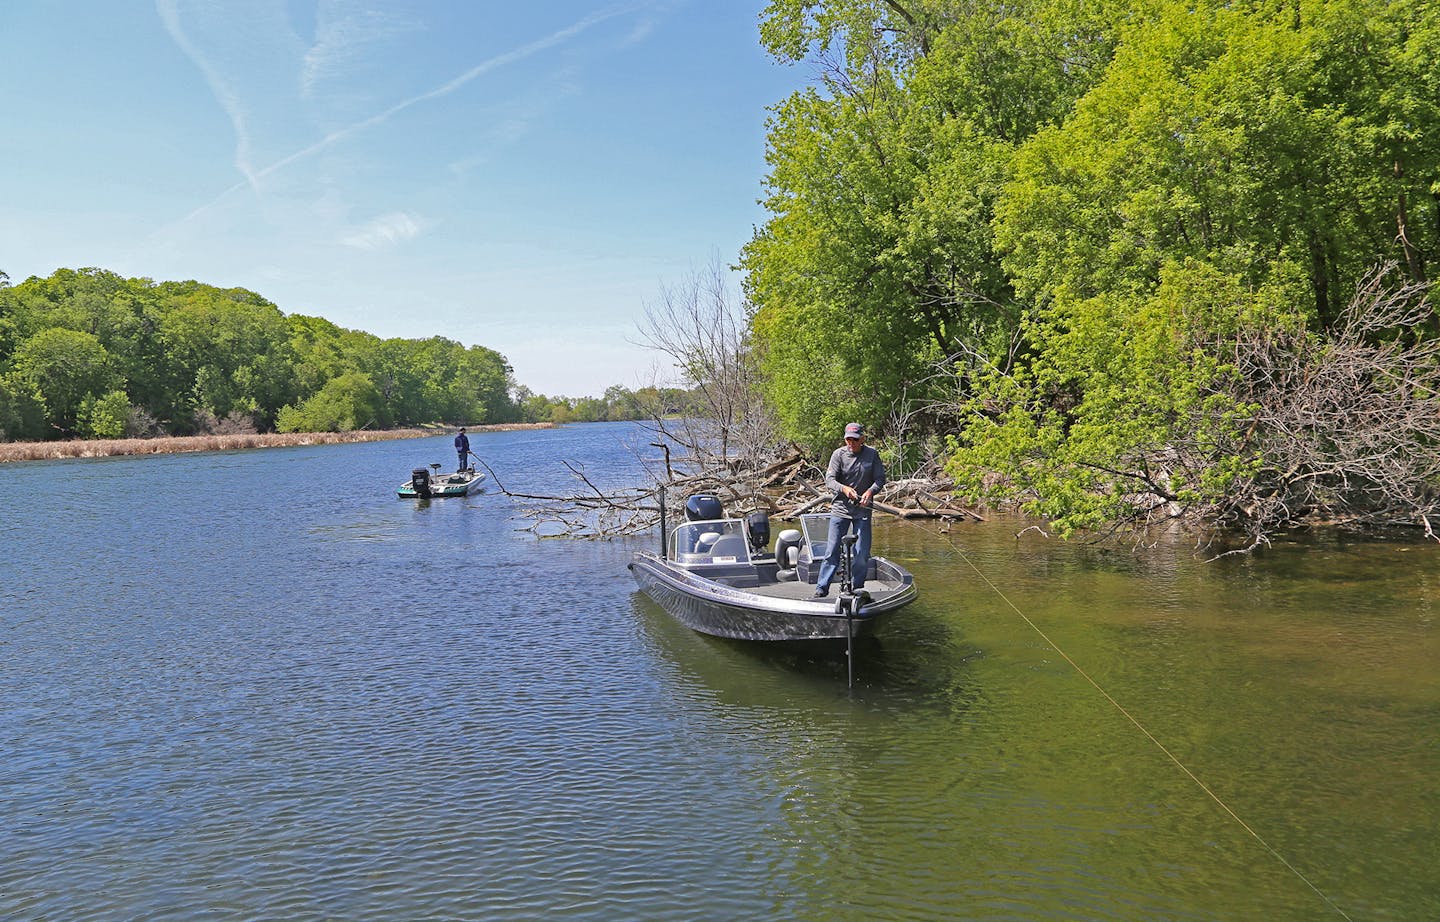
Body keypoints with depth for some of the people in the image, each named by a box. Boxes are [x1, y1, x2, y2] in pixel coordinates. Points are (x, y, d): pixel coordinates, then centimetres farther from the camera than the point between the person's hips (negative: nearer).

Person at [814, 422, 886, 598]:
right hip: (840, 509, -1)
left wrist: (870, 491, -20)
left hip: (863, 510, 1)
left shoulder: (872, 454, 0)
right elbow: (829, 479, -8)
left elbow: (880, 478, 0)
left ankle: (856, 587, 19)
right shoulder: (839, 454, -4)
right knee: (832, 550, -2)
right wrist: (844, 488, -27)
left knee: (862, 552, 4)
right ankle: (822, 588, 5)